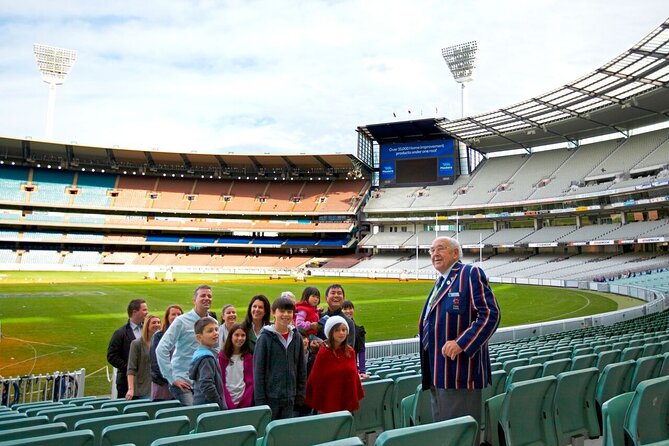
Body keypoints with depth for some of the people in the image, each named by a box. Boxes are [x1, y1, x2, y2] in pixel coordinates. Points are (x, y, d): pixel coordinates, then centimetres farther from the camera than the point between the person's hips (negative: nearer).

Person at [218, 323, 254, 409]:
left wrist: (245, 402, -9)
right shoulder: (222, 356, 2)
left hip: (245, 402, 1)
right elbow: (220, 382, -1)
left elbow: (251, 382, 2)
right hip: (227, 403, 0)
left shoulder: (249, 356, 5)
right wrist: (228, 403, -10)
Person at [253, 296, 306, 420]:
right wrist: (260, 399, -10)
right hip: (270, 397, -4)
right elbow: (258, 369, -8)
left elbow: (302, 368, 9)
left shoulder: (297, 337, 4)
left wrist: (300, 394, 6)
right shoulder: (265, 337, -8)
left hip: (290, 399, 4)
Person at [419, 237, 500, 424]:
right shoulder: (440, 282, 19)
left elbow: (490, 314, -16)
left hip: (459, 372, -8)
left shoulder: (470, 274, -7)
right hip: (437, 373, 9)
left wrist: (461, 343, -23)